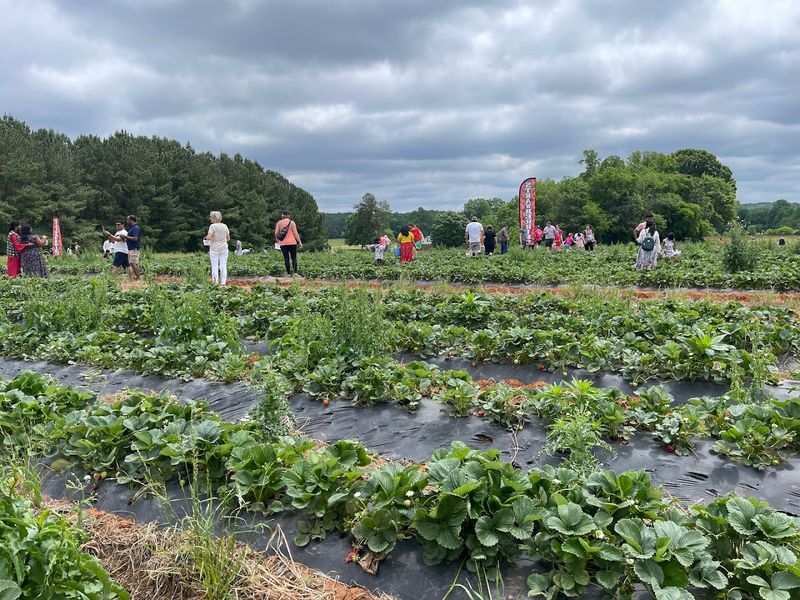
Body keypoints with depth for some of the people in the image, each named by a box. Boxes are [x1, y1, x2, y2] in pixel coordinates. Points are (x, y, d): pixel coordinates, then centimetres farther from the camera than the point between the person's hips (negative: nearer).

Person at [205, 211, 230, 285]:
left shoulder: (212, 226, -10)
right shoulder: (225, 226, 5)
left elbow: (209, 237, -19)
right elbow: (228, 239, 9)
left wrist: (206, 237, 2)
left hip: (214, 248, -4)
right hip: (224, 248, 4)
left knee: (214, 266, 2)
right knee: (223, 266, 6)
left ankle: (215, 282, 3)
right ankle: (223, 282, 7)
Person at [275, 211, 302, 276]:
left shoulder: (279, 223, 6)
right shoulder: (292, 222, 0)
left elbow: (276, 233, 1)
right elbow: (295, 233, -4)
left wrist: (277, 240, 17)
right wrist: (299, 242, 0)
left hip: (283, 243, 2)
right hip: (292, 243, -2)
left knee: (286, 258, 5)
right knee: (294, 258, 2)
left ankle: (288, 273, 3)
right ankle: (295, 272, -10)